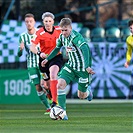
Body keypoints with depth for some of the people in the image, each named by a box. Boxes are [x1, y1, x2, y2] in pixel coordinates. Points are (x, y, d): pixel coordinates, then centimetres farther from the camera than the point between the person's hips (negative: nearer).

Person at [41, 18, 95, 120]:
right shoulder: (62, 37, -3)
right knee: (60, 84, -18)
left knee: (81, 96, 6)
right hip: (70, 66, 6)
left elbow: (85, 50, -39)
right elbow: (57, 48, 18)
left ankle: (87, 90, 45)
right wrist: (47, 59, 17)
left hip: (83, 68, -6)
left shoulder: (76, 37, -26)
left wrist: (87, 67, -51)